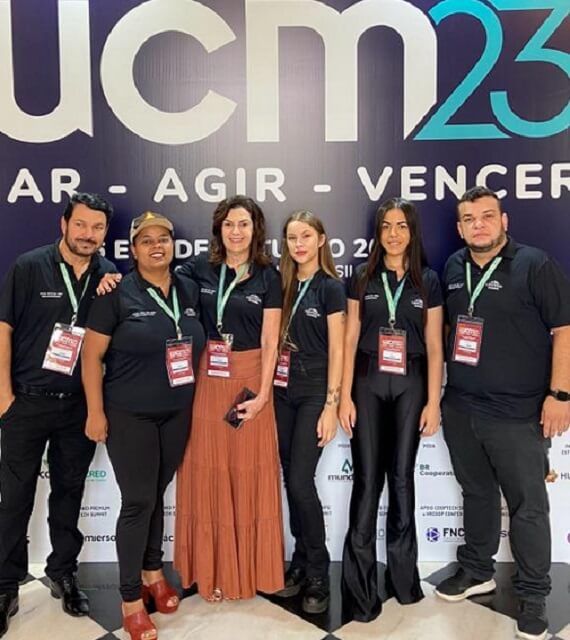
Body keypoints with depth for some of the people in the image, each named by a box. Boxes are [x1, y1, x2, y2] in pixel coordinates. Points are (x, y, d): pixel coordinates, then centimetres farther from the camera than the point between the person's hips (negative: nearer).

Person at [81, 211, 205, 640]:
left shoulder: (190, 289, 3)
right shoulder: (118, 294, -10)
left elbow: (200, 344, 13)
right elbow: (92, 355, -9)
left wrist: (201, 399, 8)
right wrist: (95, 411, -11)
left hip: (178, 413, 4)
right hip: (129, 415, -4)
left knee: (158, 495, 17)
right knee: (138, 501, 1)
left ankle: (153, 571, 38)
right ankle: (131, 598, 18)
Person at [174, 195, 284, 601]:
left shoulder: (267, 276, 0)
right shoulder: (200, 268, 3)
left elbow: (269, 342, -3)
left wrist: (262, 394, -9)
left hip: (249, 380, -1)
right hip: (206, 380, 2)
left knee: (249, 475, 7)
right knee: (207, 475, 8)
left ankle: (250, 568, 27)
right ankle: (212, 570, 26)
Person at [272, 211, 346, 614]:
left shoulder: (331, 287, -6)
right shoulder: (283, 283, 8)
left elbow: (336, 350, -9)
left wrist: (331, 405, -12)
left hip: (314, 393, -5)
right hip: (282, 391, 5)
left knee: (301, 481, -6)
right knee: (290, 481, 10)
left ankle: (318, 573, 12)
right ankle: (301, 561, 25)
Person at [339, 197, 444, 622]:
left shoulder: (428, 281, 4)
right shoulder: (362, 279, 4)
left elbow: (434, 346, 2)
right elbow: (350, 340, 2)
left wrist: (433, 402, -3)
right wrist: (345, 396, -4)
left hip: (410, 384, 0)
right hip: (367, 382, 0)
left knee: (401, 476, 9)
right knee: (367, 478, 0)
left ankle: (403, 573, 26)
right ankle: (360, 584, 11)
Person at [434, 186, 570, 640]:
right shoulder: (454, 268, 8)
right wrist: (441, 389, 14)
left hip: (517, 413, -5)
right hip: (460, 408, 5)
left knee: (527, 506, 7)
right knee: (476, 493, 19)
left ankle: (533, 595, 25)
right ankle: (477, 571, 37)